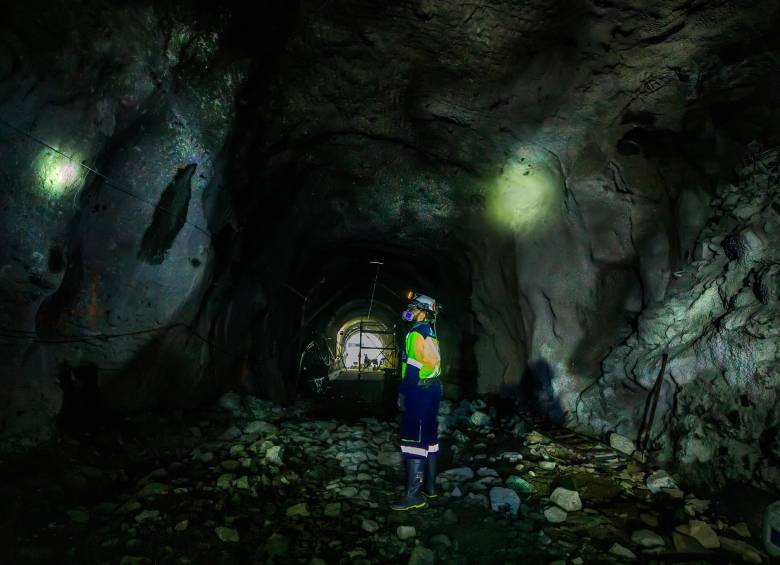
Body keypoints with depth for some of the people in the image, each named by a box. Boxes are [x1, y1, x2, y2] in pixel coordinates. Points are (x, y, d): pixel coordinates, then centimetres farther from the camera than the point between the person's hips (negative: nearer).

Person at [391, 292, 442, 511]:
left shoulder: (417, 333, -15)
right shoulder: (430, 332, 14)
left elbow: (413, 369, -22)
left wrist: (403, 393, -13)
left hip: (419, 392, -10)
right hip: (432, 389, 10)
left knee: (413, 440, -7)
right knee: (429, 439, 15)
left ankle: (413, 495, -3)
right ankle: (429, 486, 25)